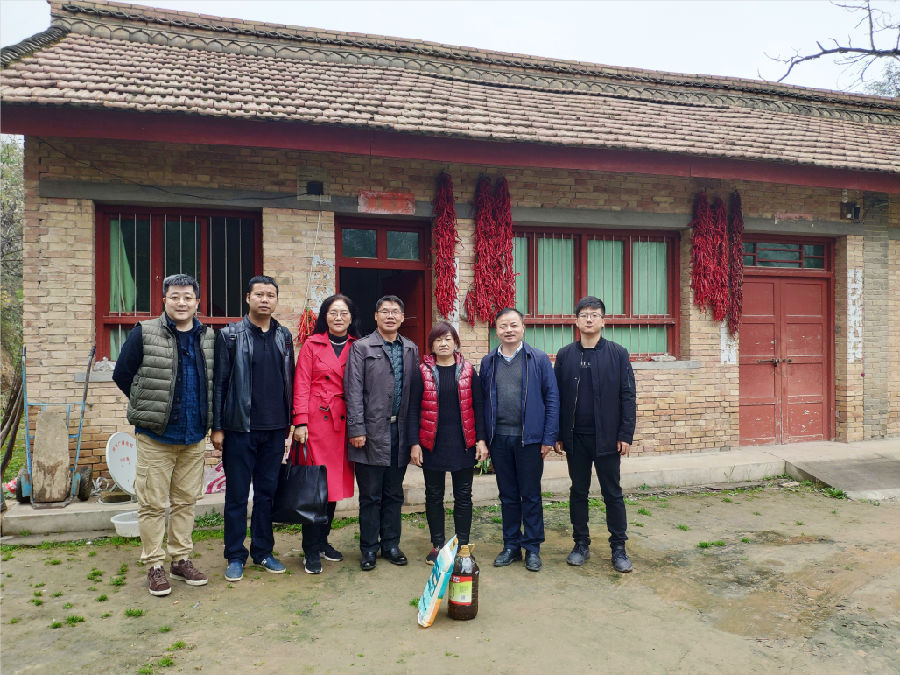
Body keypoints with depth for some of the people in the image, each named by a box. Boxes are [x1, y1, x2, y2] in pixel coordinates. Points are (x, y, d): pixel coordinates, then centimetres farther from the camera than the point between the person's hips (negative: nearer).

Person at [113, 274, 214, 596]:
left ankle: (181, 559, 24)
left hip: (194, 437, 4)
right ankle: (154, 566, 16)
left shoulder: (209, 338, 6)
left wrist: (205, 416, 7)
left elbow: (217, 380, 15)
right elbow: (122, 374, -2)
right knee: (153, 503, 4)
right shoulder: (144, 334, -5)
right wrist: (149, 408, 1)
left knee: (186, 501, 12)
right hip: (155, 437, -3)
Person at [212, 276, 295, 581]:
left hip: (275, 429, 4)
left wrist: (289, 422, 10)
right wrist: (217, 427, -6)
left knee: (267, 492, 12)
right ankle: (235, 556, 18)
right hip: (240, 429, -3)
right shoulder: (230, 335, -2)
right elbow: (219, 383, -3)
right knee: (237, 495, 5)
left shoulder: (284, 337, 9)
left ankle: (263, 551, 24)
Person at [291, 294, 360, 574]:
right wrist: (300, 422, -9)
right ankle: (311, 550, 8)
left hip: (345, 423, 3)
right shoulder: (312, 344, 3)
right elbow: (301, 385, -1)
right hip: (317, 421, -3)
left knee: (335, 483, 9)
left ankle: (323, 541, 25)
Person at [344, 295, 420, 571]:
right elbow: (354, 391, -6)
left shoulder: (411, 349, 11)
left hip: (400, 432, 4)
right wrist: (357, 429, -12)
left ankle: (391, 545, 25)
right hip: (372, 432, -3)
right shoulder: (361, 347, -1)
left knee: (394, 494, 13)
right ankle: (369, 548, 18)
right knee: (370, 495, 5)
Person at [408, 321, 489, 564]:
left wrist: (481, 439, -3)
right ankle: (437, 545, 22)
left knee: (463, 496, 7)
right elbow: (414, 408, -1)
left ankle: (463, 545, 19)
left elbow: (478, 406, 4)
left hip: (463, 443, 1)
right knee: (434, 496, 9)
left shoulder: (467, 371, 4)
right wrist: (414, 443, -7)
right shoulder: (423, 372, 0)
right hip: (432, 443, 0)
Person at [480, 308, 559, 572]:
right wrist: (483, 438, 4)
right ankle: (511, 545, 25)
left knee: (531, 495, 6)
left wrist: (548, 438, -8)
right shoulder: (488, 362, 7)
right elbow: (482, 402, 9)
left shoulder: (539, 359, -2)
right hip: (499, 439, 3)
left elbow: (552, 399, -3)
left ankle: (532, 548, 19)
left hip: (529, 438, -3)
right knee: (507, 495, 13)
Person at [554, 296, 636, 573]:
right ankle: (581, 544, 24)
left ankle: (619, 547, 18)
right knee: (578, 492, 11)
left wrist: (626, 434, -8)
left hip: (607, 436, -1)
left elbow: (627, 396, -2)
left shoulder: (618, 353, -1)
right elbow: (556, 397, 4)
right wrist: (557, 435, 0)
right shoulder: (565, 355, 4)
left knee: (612, 493, 7)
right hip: (575, 437, 2)